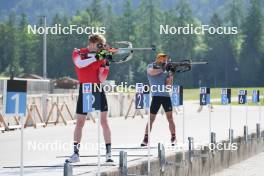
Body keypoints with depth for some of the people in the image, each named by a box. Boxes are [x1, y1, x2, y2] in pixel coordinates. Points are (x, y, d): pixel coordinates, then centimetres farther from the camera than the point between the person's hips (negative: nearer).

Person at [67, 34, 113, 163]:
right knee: (80, 122, 3)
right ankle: (75, 153, 9)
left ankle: (109, 153, -6)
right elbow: (80, 64, -23)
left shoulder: (101, 56, 1)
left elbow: (102, 79, -4)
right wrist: (97, 57, -28)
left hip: (98, 89, 0)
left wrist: (105, 64, -17)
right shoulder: (78, 53, 0)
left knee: (104, 120, -7)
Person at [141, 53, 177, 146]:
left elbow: (169, 84, 4)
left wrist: (170, 74, -10)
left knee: (170, 118, -1)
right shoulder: (151, 66, 5)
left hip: (166, 95, 3)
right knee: (151, 119, -2)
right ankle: (145, 139, 1)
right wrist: (163, 68, -20)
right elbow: (152, 72, -19)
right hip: (156, 96, -3)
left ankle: (173, 138, 2)